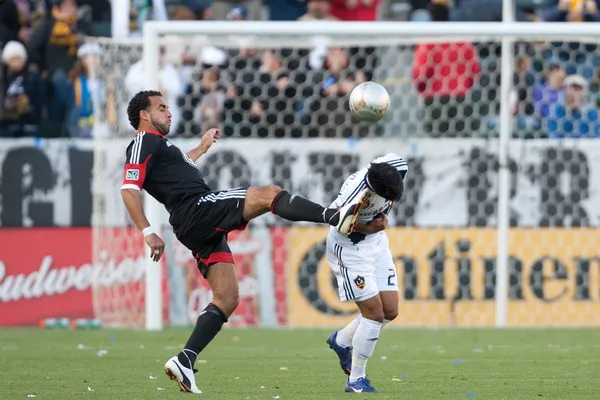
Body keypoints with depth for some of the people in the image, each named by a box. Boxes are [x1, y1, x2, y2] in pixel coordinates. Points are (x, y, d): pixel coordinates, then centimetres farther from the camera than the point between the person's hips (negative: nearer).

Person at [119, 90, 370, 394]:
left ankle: (185, 361, -3)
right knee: (268, 194, -17)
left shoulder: (157, 145, 27)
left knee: (227, 299, 4)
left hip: (201, 229, 10)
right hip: (198, 208, -10)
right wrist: (148, 233, -23)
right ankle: (335, 217, -33)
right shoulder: (144, 142, -2)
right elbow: (129, 189, -15)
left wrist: (201, 148, 58)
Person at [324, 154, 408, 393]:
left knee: (390, 311, 5)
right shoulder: (355, 196, -37)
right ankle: (356, 381, 2)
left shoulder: (398, 167, -20)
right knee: (375, 313, -10)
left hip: (376, 242, 7)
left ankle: (342, 341, 28)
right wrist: (369, 228, -26)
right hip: (349, 247, -7)